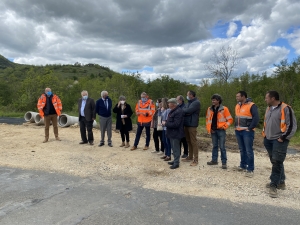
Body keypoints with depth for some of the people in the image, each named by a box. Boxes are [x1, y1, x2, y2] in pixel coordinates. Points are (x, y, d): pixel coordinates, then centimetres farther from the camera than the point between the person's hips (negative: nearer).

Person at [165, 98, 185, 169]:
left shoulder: (178, 112, -21)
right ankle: (175, 160, 30)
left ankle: (176, 163, 8)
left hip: (176, 133, -10)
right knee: (174, 148, 18)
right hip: (172, 133, 10)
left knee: (176, 148, -1)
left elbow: (175, 124, -26)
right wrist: (166, 122, 3)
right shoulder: (173, 111, 12)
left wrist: (166, 124, -16)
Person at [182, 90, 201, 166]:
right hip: (186, 125, 8)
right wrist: (186, 112, -15)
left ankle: (195, 160, 1)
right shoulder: (188, 103, 17)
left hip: (192, 125, -8)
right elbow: (184, 111, 7)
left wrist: (182, 110, -4)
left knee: (193, 142, -5)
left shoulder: (196, 102, -10)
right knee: (189, 142, 15)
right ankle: (190, 157, 26)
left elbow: (188, 111, -21)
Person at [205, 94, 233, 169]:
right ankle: (214, 160, 24)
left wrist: (224, 126, -11)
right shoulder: (210, 109, 6)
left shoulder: (224, 109, -7)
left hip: (221, 130, -4)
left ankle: (224, 162, 6)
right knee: (214, 146, 14)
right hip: (213, 130, 5)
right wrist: (208, 128, 6)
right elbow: (207, 119, 15)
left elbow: (230, 119, -5)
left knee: (222, 147, -2)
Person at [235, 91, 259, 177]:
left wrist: (250, 128, -15)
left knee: (249, 151, -5)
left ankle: (250, 169, 1)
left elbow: (256, 118, -17)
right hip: (238, 131, 7)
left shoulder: (251, 105, -11)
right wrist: (236, 126, 13)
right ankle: (243, 165, 26)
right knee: (242, 150, 15)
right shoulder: (237, 106, 14)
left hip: (247, 132, -7)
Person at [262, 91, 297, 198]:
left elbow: (292, 125, -15)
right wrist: (264, 134, 14)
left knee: (277, 162, -7)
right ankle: (281, 182, 30)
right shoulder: (269, 108, 11)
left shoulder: (285, 109, -14)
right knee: (274, 161, 15)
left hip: (279, 140, -8)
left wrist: (283, 138, -15)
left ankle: (274, 186, 0)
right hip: (268, 140, 8)